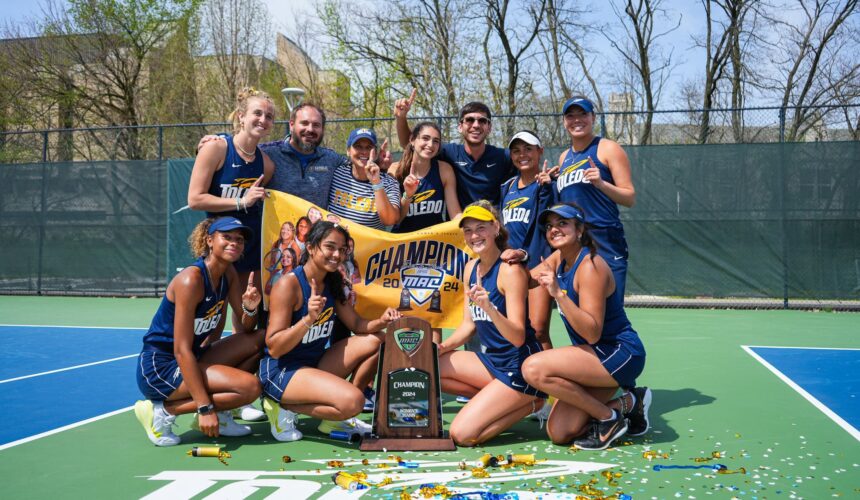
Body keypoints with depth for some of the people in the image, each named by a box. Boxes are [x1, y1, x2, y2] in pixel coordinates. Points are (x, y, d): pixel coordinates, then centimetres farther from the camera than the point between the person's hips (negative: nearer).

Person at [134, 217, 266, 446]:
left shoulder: (228, 274, 4)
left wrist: (250, 307, -16)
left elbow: (245, 330, 8)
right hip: (159, 368, -9)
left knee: (262, 340, 0)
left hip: (192, 360, 9)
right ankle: (163, 411, -9)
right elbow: (181, 350, -23)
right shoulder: (191, 279, -20)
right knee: (250, 386, -22)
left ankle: (218, 412, 4)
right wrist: (204, 408, -26)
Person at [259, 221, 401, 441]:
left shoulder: (332, 283, 5)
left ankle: (335, 418, 4)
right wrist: (309, 319, -33)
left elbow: (356, 324, 12)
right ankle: (284, 408, -4)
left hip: (315, 363, 8)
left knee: (376, 342, -2)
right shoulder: (289, 284, -18)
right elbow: (274, 348, -20)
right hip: (280, 371, -8)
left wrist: (381, 322, -10)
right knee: (352, 401, -27)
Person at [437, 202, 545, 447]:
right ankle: (498, 400, 5)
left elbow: (518, 338, -24)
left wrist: (489, 307, -40)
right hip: (490, 359, 8)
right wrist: (443, 347, -6)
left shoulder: (510, 270, -18)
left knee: (462, 435, -16)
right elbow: (468, 324, 11)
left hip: (520, 368, -8)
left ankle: (530, 403, 2)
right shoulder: (471, 268, 6)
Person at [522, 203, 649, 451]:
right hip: (598, 355, 9)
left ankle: (610, 416, -10)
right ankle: (627, 403, 17)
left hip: (620, 353, -8)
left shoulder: (590, 266, -21)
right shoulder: (559, 258, 5)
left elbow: (592, 333, -27)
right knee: (559, 433, 1)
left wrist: (559, 294, -35)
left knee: (534, 368, -27)